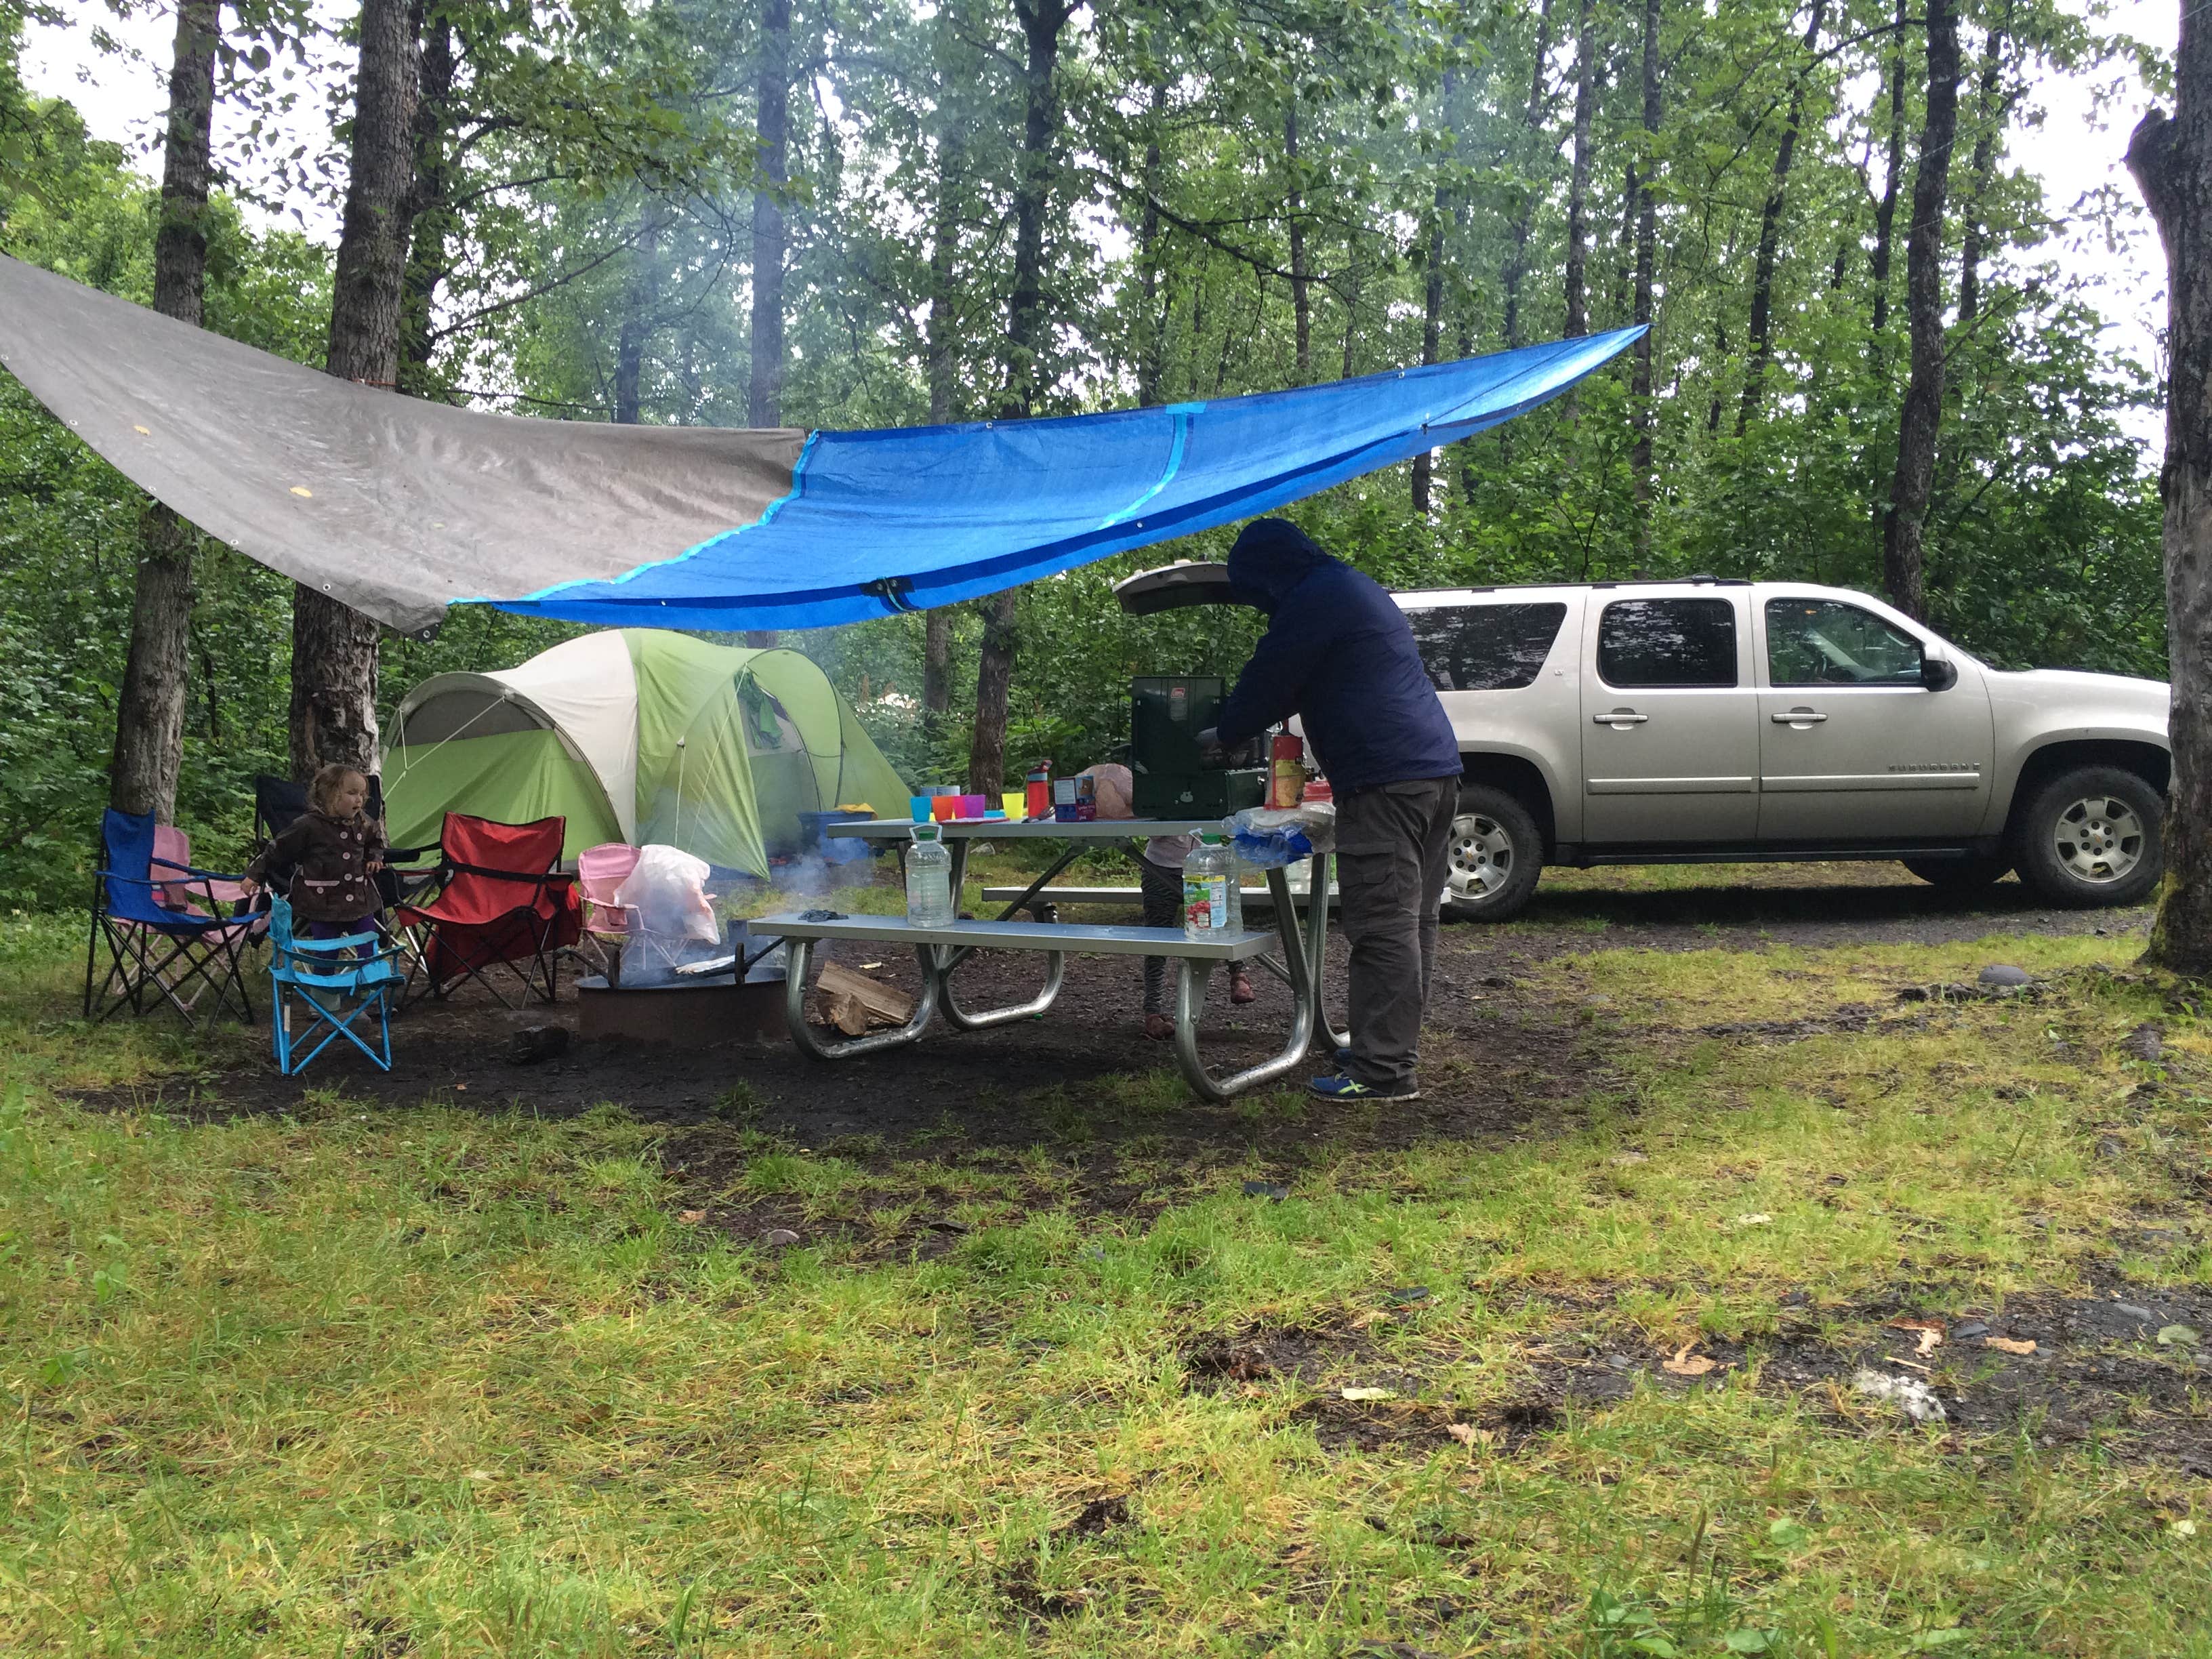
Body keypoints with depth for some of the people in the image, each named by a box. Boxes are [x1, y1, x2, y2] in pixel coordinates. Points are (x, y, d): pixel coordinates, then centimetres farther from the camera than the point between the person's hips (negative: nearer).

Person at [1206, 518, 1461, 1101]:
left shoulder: (1314, 600, -7)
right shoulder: (1355, 589, 25)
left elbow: (1267, 681, -2)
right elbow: (1290, 682, 34)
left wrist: (1225, 734, 14)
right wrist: (1240, 729, 34)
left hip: (1385, 781, -11)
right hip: (1435, 769, 11)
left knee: (1383, 926, -9)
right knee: (1412, 919, 14)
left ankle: (1382, 1070, -9)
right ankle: (1395, 1045, 22)